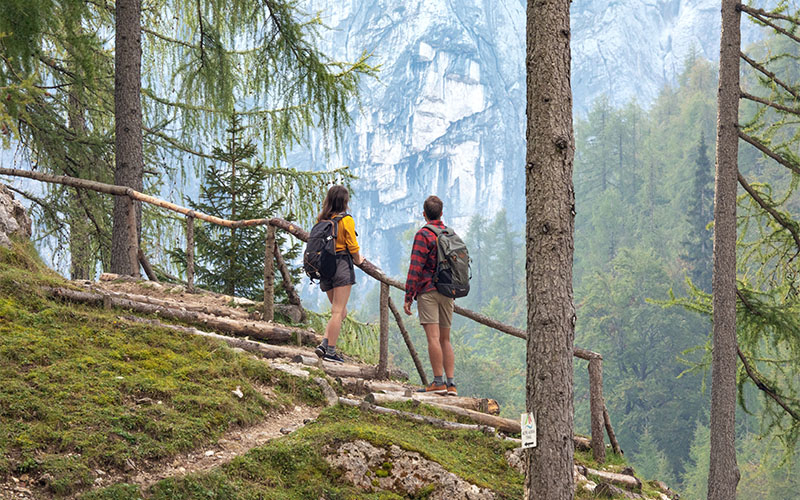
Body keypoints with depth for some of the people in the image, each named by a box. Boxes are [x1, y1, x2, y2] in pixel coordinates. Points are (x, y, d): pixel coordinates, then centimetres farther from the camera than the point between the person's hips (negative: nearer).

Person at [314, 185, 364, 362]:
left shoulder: (322, 220, 9)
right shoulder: (346, 219, -8)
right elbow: (352, 246, -7)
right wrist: (358, 260, 12)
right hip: (342, 265, -6)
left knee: (340, 311, 14)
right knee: (338, 311, -4)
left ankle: (325, 343, -3)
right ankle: (330, 351, -7)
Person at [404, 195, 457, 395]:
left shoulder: (423, 235, -7)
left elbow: (415, 268, -12)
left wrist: (408, 297, -10)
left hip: (428, 291, -6)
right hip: (448, 293, 7)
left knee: (433, 337, -9)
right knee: (445, 339, 10)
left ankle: (438, 381, -13)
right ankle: (451, 383, 4)